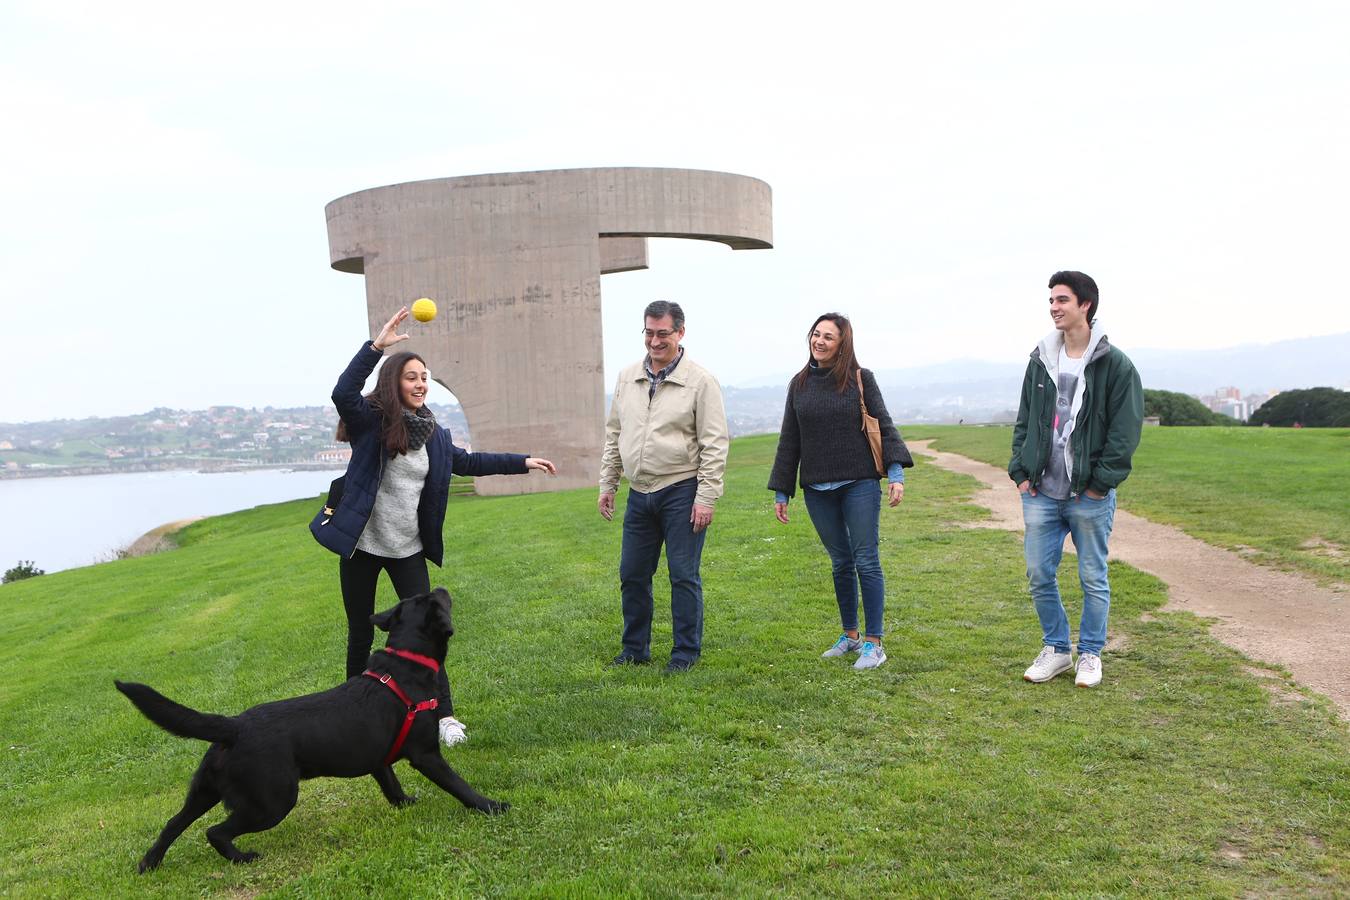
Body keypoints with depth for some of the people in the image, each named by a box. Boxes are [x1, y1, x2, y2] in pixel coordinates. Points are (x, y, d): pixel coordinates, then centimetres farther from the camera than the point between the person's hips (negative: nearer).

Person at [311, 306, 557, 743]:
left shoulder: (434, 436, 4)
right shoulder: (371, 421, -11)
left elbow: (468, 462, 18)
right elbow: (343, 394, -30)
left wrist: (523, 462, 17)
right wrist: (377, 345, -38)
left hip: (408, 548, 3)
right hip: (361, 544, -3)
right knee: (361, 634, 12)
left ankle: (444, 714, 2)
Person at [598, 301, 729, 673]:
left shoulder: (700, 380, -8)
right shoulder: (627, 378, 10)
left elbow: (714, 444, -10)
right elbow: (614, 435, 18)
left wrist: (706, 497, -14)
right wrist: (607, 484, 14)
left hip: (681, 493, -6)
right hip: (639, 493, 6)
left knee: (684, 576, 0)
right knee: (632, 575, 12)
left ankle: (686, 651, 14)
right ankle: (635, 649, 26)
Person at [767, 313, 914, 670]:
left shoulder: (861, 379, 0)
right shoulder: (799, 384, 10)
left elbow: (884, 427, -1)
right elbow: (789, 441, 13)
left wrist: (895, 473, -13)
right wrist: (781, 492, 11)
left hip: (859, 484, -3)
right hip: (818, 490, 3)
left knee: (866, 561, -4)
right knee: (840, 563, 11)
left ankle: (874, 643, 3)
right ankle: (850, 635, 23)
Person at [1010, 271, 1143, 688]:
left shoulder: (1115, 364, -6)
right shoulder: (1040, 360, 9)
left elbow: (1125, 430, -8)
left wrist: (1101, 482, -13)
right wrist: (1020, 471, 4)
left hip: (1090, 496, -4)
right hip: (1040, 493, 4)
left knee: (1093, 579, 7)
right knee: (1040, 575, 8)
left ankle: (1090, 654, 22)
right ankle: (1055, 648, 24)